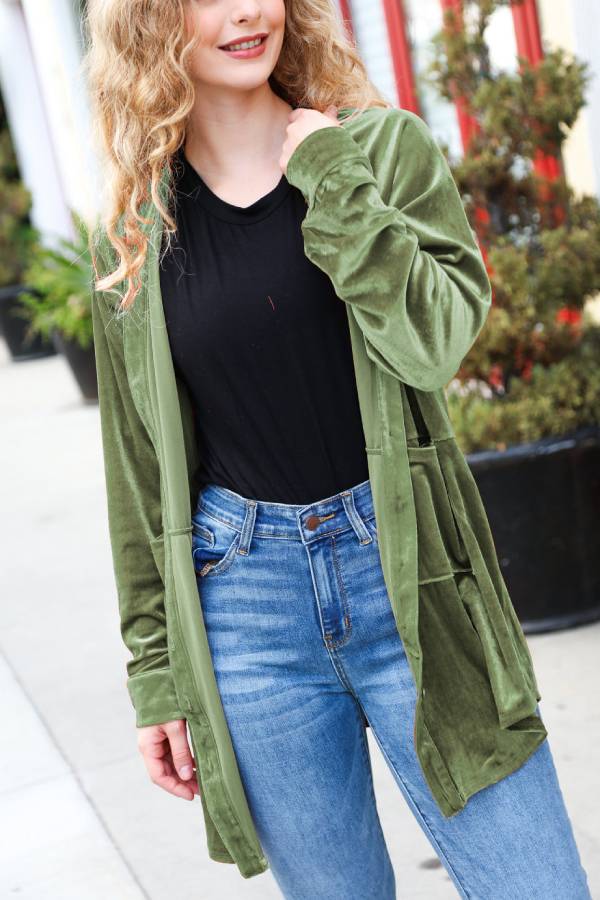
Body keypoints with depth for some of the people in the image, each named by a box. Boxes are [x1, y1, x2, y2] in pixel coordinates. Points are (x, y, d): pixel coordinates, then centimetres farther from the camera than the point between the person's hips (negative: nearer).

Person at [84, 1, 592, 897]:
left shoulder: (385, 145, 0)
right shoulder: (140, 235, 3)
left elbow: (435, 341, -15)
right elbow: (140, 472, 7)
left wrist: (334, 180, -16)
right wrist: (157, 675, 7)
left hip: (404, 574, -1)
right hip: (243, 604, 1)